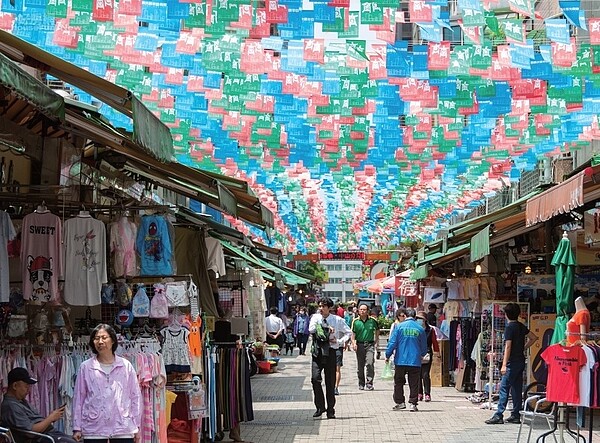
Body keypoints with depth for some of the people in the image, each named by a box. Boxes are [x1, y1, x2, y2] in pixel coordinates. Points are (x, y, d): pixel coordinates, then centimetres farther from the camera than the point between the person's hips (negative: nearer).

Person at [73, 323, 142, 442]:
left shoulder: (126, 366, 4)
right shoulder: (86, 367, 3)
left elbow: (135, 396, 7)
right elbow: (78, 398, 6)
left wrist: (136, 425, 5)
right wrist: (77, 428, 3)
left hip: (123, 428, 0)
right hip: (94, 429, 0)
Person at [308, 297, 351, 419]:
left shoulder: (337, 320, 3)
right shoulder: (315, 317, 6)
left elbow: (348, 332, 12)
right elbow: (311, 329, -11)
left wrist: (339, 341, -2)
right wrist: (327, 327, -12)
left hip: (330, 351, -1)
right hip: (317, 352, 1)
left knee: (330, 382, 3)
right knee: (315, 378, -13)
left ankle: (330, 410, 12)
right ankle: (320, 407, 1)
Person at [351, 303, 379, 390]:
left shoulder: (372, 320, 1)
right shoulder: (355, 321, 1)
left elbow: (377, 329, 18)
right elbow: (353, 334, 5)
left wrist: (376, 341, 15)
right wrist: (353, 343, -10)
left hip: (370, 344, -2)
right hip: (359, 345, 2)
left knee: (370, 364, -16)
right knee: (360, 366, 8)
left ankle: (369, 384, -12)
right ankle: (361, 384, 20)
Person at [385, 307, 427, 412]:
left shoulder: (399, 327, -7)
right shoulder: (420, 329, 0)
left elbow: (392, 343, -7)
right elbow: (424, 347, 10)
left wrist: (388, 355, 6)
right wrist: (421, 355, 30)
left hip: (400, 361, -1)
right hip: (415, 361, 1)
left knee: (398, 382, 13)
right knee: (414, 384, 7)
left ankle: (400, 402, 15)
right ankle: (413, 403, 5)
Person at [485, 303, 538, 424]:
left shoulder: (510, 327, -13)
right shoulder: (521, 326, 10)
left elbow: (508, 347, -18)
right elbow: (534, 338, 19)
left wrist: (504, 365, -20)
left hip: (512, 362, -8)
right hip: (521, 361, 8)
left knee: (504, 388, -8)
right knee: (517, 388, 10)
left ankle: (499, 415, -11)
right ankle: (516, 415, 12)